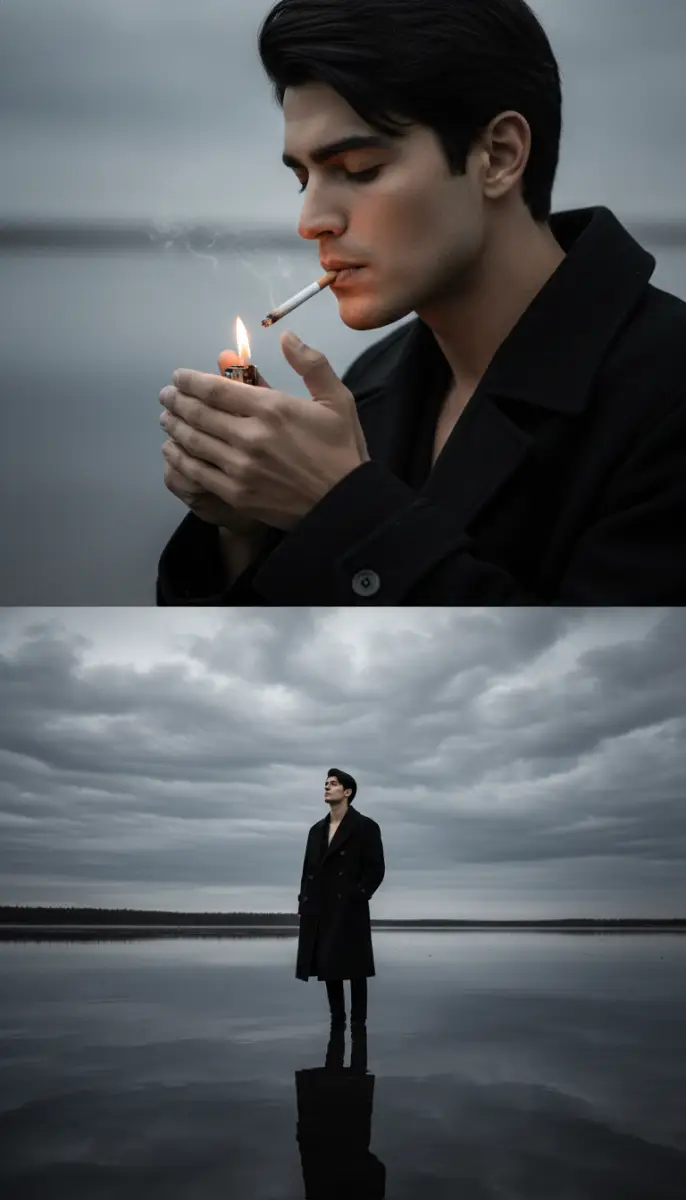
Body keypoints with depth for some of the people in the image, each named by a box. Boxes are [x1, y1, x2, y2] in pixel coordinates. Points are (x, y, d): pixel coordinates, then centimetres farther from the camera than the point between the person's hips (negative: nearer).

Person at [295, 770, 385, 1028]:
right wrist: (304, 903, 6)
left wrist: (358, 896, -14)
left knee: (354, 967, -3)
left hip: (350, 910, -6)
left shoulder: (365, 827, -2)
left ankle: (358, 1023, 3)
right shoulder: (317, 829, 16)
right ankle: (337, 1020, 17)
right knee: (328, 966, 8)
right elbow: (308, 869, 15)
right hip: (320, 911, 6)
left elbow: (376, 869, -6)